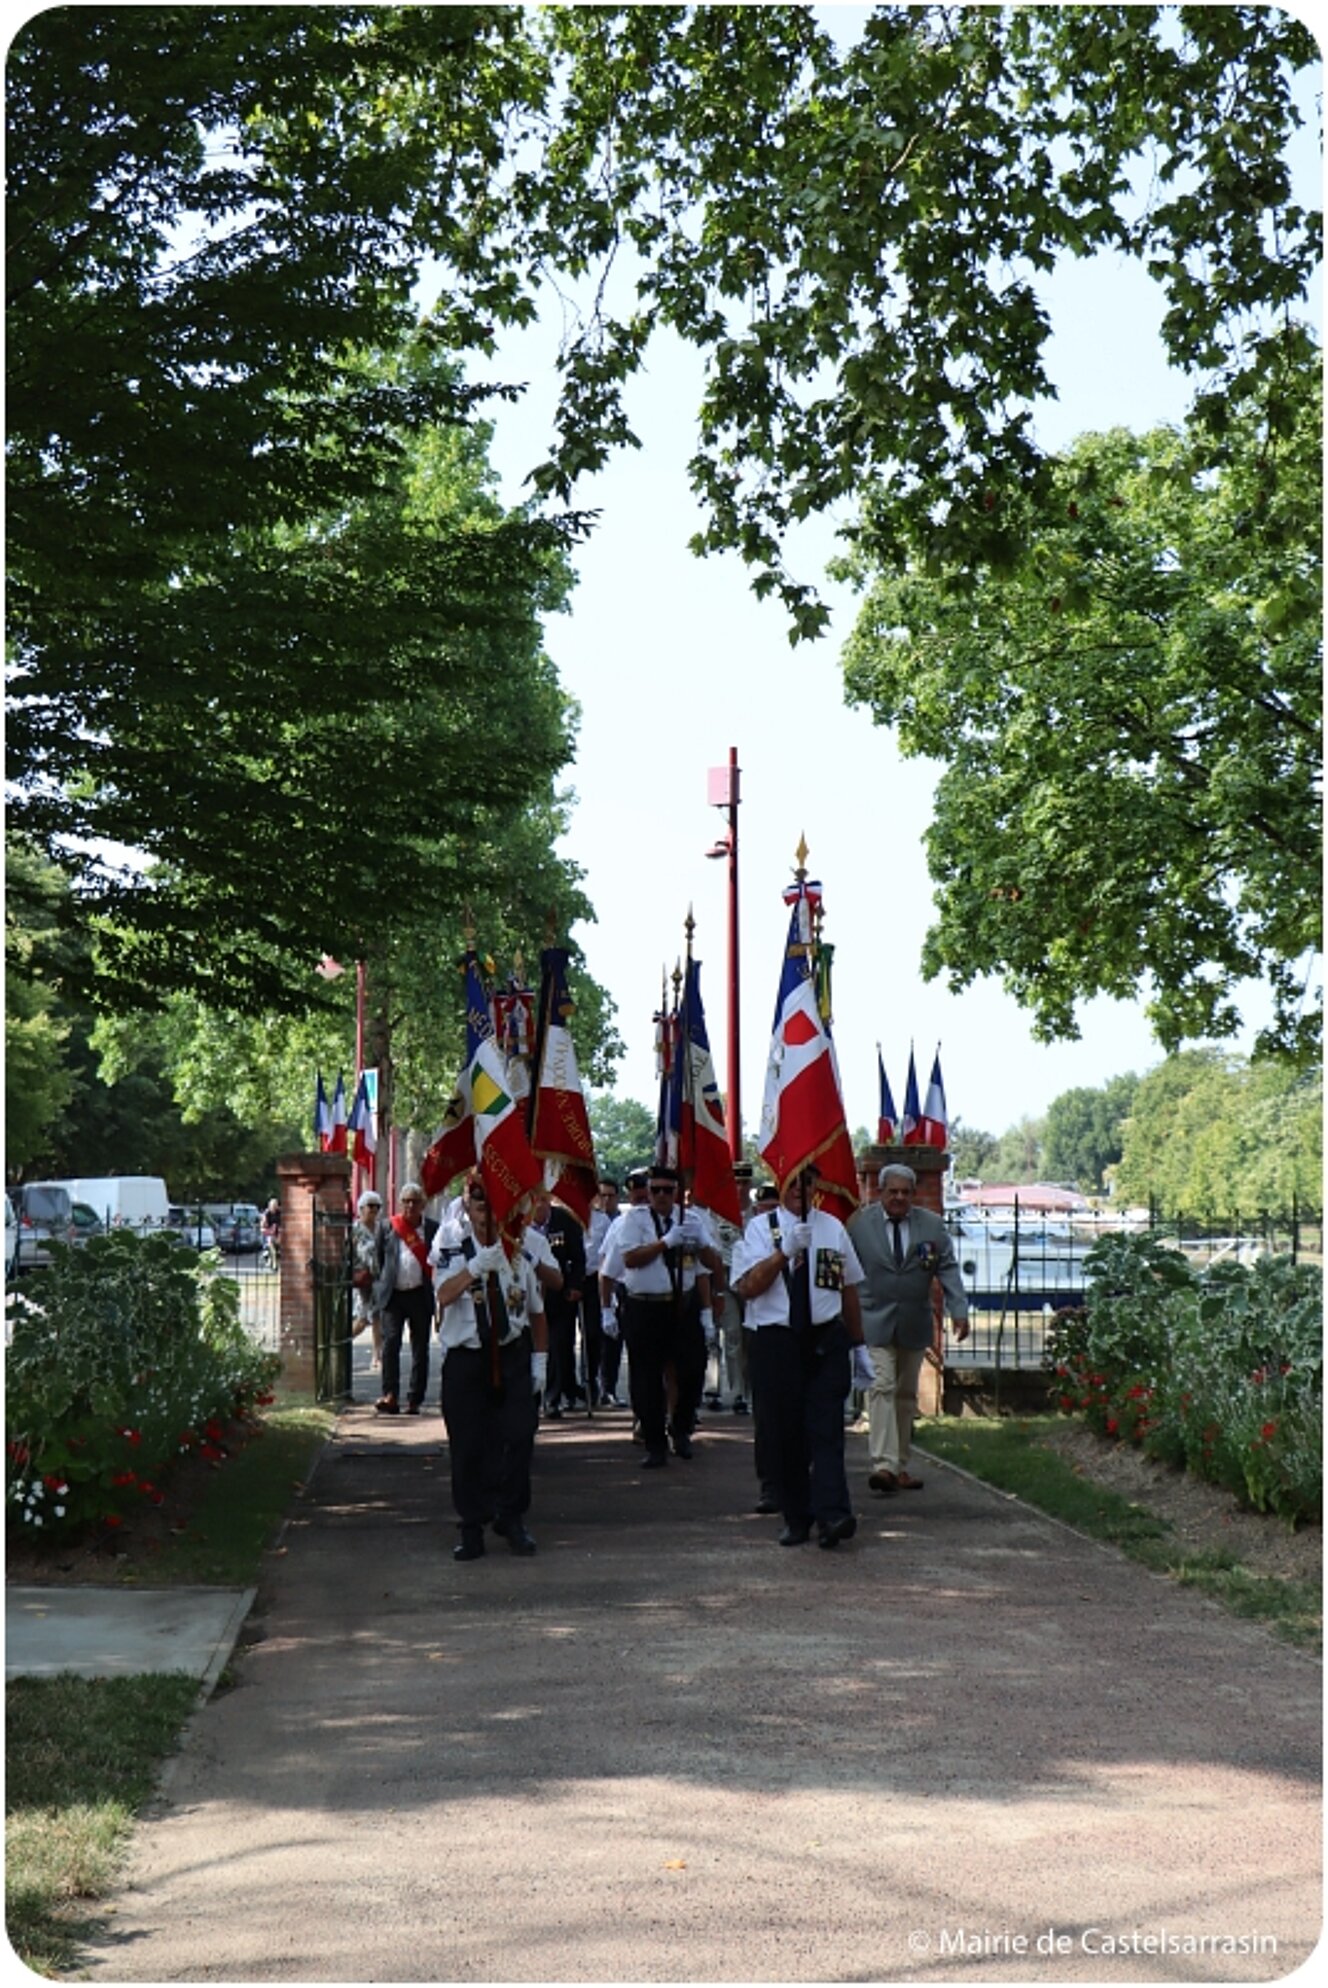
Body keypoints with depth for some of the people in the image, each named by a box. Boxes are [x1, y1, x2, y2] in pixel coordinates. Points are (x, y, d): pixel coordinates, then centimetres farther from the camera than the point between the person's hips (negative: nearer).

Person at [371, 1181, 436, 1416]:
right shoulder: (389, 1227, 9)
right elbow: (379, 1258, 14)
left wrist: (438, 1293, 0)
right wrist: (381, 1284, 5)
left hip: (420, 1295, 0)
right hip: (393, 1295, 0)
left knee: (420, 1349, 4)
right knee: (390, 1342, -13)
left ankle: (415, 1400, 11)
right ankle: (390, 1396, -16)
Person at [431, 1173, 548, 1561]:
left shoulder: (520, 1247, 6)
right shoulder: (451, 1241, -1)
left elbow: (536, 1309, 13)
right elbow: (444, 1293, -17)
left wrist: (539, 1359, 8)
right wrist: (479, 1265, -28)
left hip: (512, 1354, 2)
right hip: (465, 1358, -1)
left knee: (518, 1434, -7)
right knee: (467, 1445, 2)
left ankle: (511, 1517, 8)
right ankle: (472, 1528, 13)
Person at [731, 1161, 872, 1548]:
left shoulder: (832, 1227, 12)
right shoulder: (760, 1228, 2)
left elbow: (849, 1288, 19)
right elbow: (747, 1287, -9)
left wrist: (857, 1343, 20)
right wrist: (785, 1251, -19)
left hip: (827, 1340, 1)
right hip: (776, 1342, -1)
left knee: (826, 1429, -9)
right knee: (785, 1434, 3)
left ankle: (832, 1514, -18)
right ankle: (796, 1520, 12)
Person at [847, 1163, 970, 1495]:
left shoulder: (932, 1225, 5)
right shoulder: (859, 1224, -2)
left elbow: (948, 1269, 2)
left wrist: (959, 1311, -9)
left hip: (914, 1324, 4)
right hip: (873, 1322, -3)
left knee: (906, 1394, 10)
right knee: (881, 1388, -15)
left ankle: (900, 1465, 17)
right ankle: (883, 1465, -22)